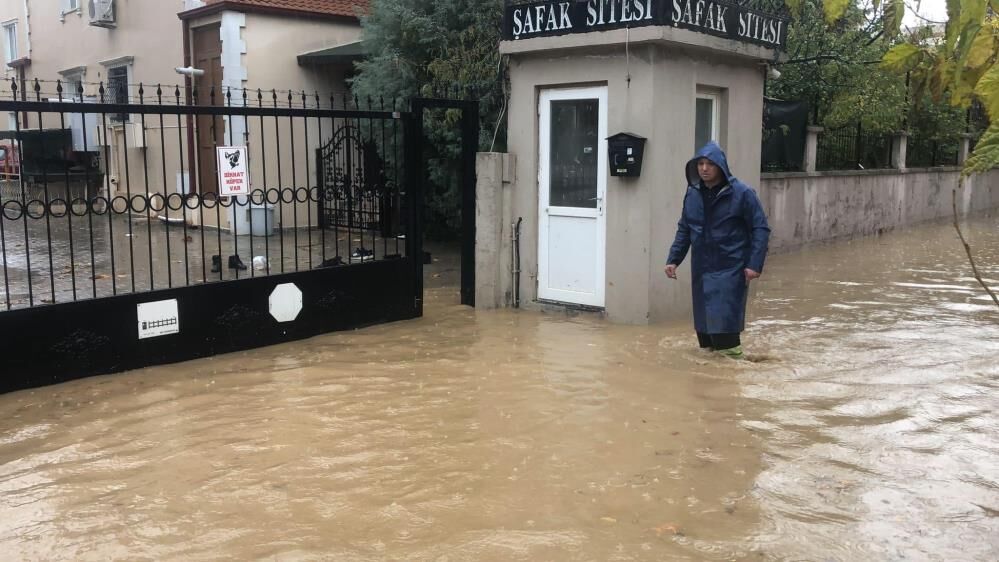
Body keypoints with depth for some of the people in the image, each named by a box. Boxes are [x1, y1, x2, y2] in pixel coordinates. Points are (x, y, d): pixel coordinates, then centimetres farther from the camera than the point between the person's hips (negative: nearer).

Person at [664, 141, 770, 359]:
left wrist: (755, 264, -15)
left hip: (730, 270, -5)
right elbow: (684, 230, 14)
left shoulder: (742, 193, -9)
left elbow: (760, 229, -8)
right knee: (703, 321, 10)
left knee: (723, 322, -10)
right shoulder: (692, 194, 5)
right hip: (701, 270, 5)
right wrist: (673, 259, 7)